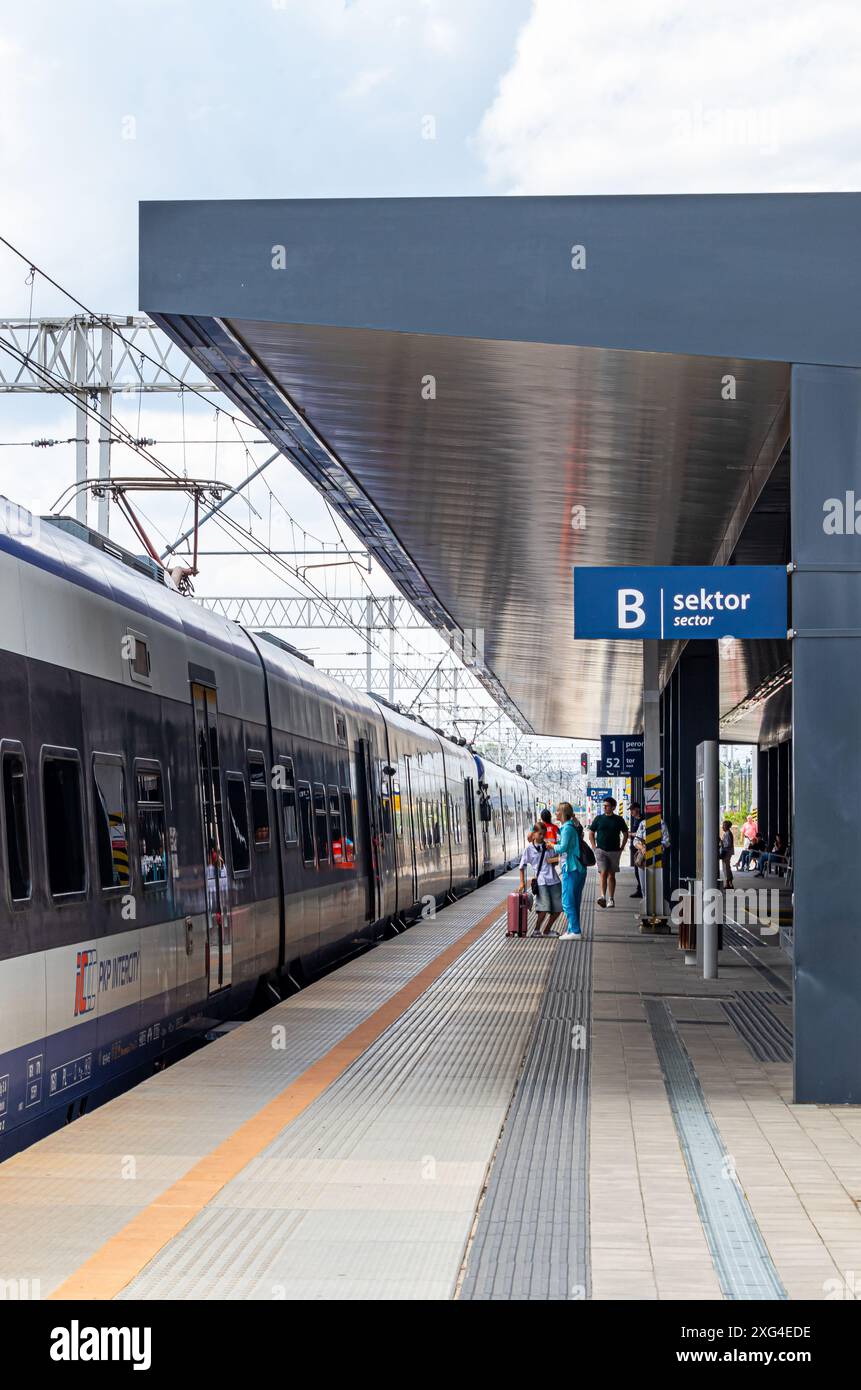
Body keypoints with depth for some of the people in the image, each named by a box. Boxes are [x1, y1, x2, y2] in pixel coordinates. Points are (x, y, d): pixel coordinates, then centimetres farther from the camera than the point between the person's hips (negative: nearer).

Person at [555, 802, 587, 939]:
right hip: (579, 868, 10)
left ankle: (574, 931, -8)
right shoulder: (574, 826, 15)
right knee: (574, 901, 14)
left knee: (567, 901, -6)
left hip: (570, 869, -10)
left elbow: (563, 848, -20)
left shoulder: (567, 828, -14)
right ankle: (572, 929, 20)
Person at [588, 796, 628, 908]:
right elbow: (591, 833, 11)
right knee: (603, 873, -14)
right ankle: (603, 896, -23)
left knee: (611, 875, 6)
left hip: (614, 851, 1)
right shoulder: (598, 819, 4)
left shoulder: (619, 820, 4)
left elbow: (625, 834, 14)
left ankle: (611, 899, 11)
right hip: (601, 850, -1)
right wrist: (594, 847, 1)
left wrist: (621, 848, 6)